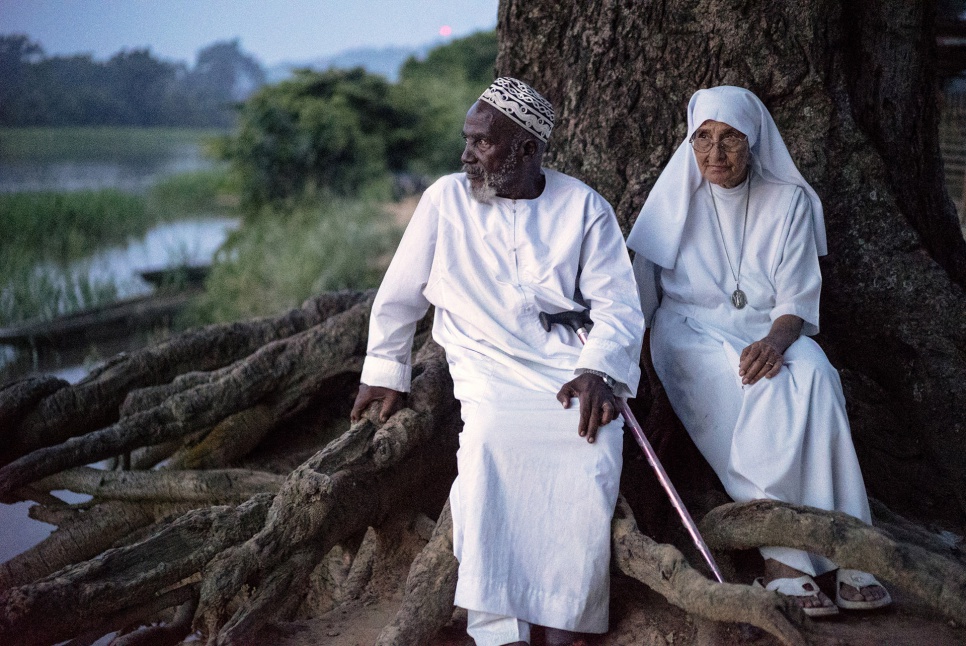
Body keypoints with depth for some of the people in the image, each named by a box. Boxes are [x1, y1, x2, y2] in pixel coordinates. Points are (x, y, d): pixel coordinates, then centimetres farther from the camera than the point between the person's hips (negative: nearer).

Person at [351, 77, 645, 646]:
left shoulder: (583, 207, 4)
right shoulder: (446, 200, 6)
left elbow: (619, 304, -2)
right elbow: (400, 295, 16)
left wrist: (599, 370, -20)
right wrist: (385, 374, 18)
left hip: (574, 369, 0)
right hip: (490, 369, 0)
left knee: (593, 455, -30)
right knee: (490, 444, -32)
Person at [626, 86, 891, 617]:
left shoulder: (788, 201, 5)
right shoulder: (676, 198, 3)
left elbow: (797, 299, 0)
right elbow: (642, 292, 6)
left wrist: (776, 340, -22)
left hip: (770, 331, 2)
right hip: (692, 331, -1)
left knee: (814, 375, -34)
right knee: (757, 388, -35)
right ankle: (782, 557, -38)